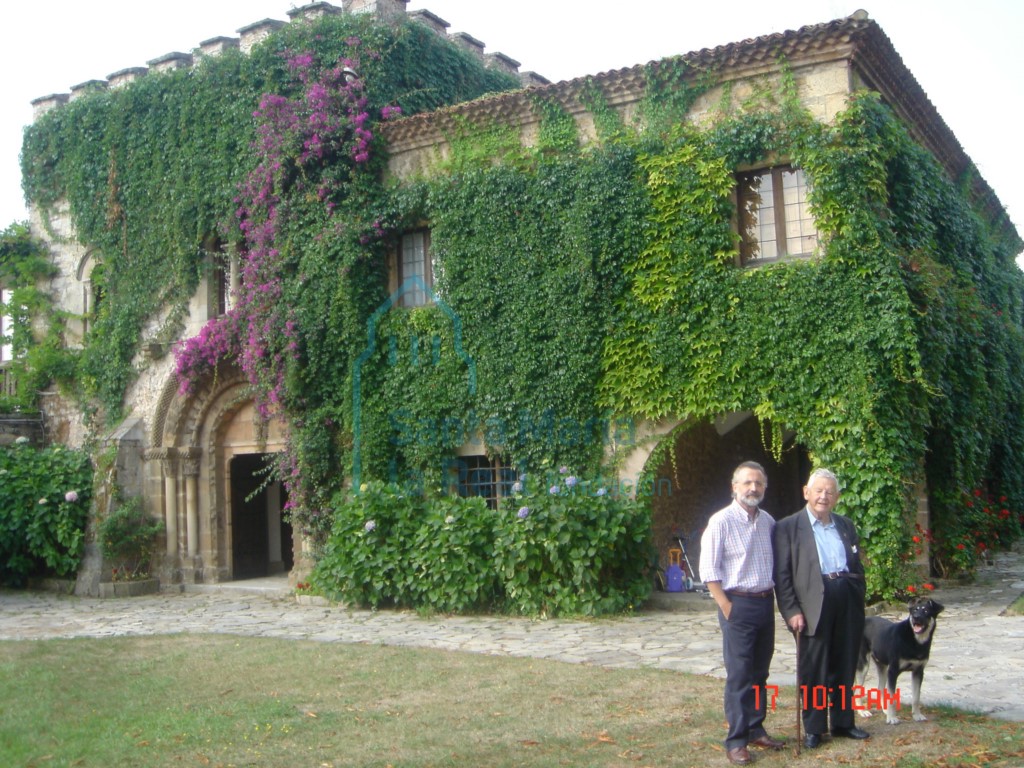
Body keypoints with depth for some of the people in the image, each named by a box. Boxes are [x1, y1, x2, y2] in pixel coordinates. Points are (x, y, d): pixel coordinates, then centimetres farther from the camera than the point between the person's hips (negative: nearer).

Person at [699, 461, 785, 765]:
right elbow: (708, 570, -12)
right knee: (739, 674, -2)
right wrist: (727, 607, -15)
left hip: (766, 603, 6)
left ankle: (756, 729, 24)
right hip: (738, 604, -6)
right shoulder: (721, 521, -10)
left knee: (759, 672, 13)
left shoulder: (768, 521, 9)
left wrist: (774, 598, 8)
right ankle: (736, 740, 5)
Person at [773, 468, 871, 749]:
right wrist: (791, 611, -13)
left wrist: (858, 598, 10)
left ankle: (843, 721, 27)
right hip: (813, 606, -5)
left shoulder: (846, 525, 14)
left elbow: (857, 566, 20)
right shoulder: (788, 527, -3)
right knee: (813, 670, 3)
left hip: (847, 602, 5)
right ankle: (813, 728, 15)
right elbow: (781, 574, -6)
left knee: (845, 667, 13)